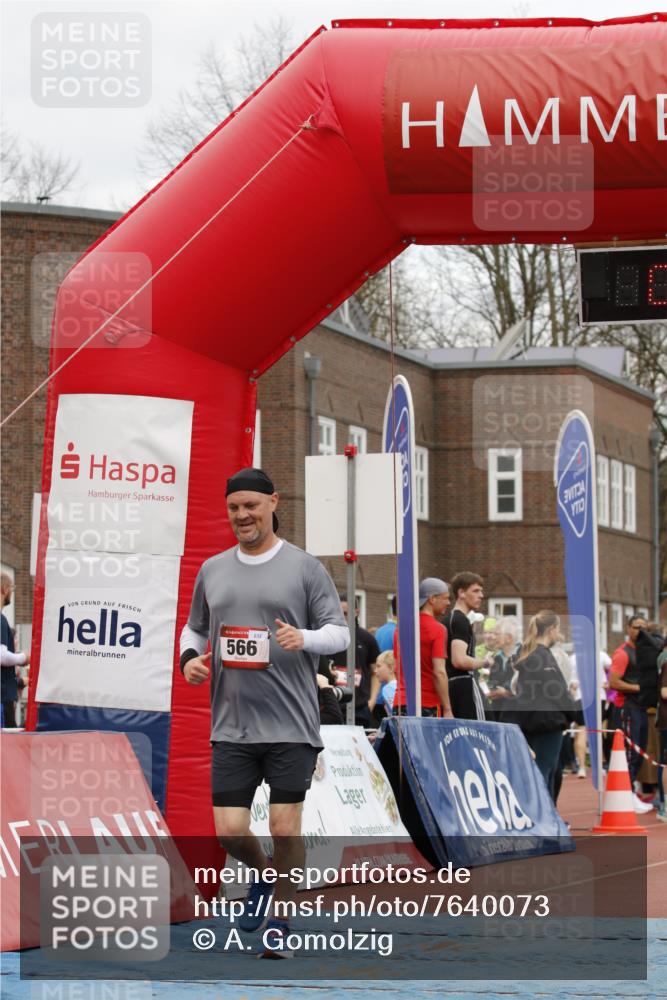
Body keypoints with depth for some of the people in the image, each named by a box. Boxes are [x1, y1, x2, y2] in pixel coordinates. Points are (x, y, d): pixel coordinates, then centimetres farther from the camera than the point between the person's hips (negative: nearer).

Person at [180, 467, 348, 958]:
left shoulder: (304, 567, 0)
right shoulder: (212, 570, 11)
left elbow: (339, 631, 1)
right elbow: (195, 627, 23)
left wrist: (304, 638, -19)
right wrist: (190, 657, 1)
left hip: (291, 725, -3)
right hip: (231, 727, 3)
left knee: (285, 827, -3)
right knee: (229, 830, -1)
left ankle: (280, 925, 14)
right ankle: (263, 875, 32)